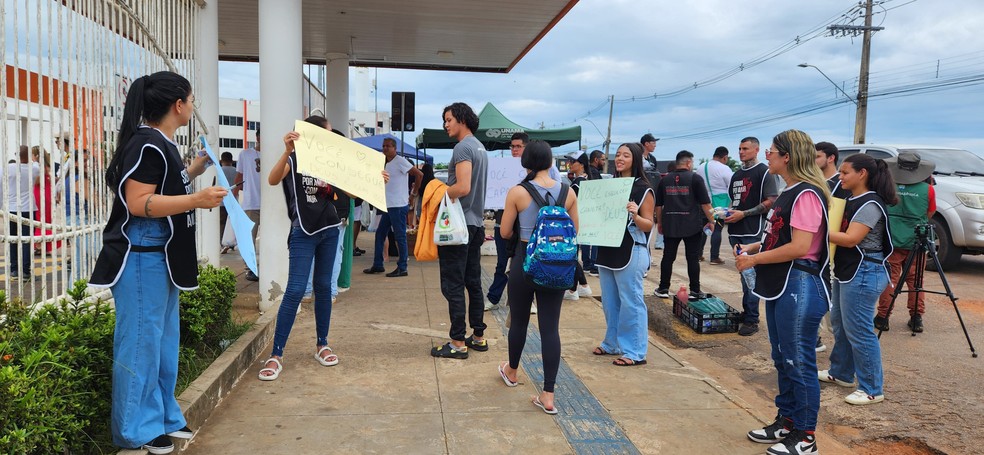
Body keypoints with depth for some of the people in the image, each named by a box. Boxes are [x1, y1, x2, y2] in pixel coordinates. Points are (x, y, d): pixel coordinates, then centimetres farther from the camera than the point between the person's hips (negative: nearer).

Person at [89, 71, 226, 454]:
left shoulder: (161, 144, 13)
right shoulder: (147, 145, -17)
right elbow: (138, 203, -23)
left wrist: (193, 172, 19)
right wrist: (197, 199, -29)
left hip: (161, 257, 11)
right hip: (141, 257, -11)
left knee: (164, 339, 16)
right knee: (141, 342, -1)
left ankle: (163, 416, 28)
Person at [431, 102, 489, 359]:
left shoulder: (463, 148, -13)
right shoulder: (481, 148, 17)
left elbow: (463, 188, -23)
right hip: (476, 223, 10)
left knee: (453, 284, -5)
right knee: (473, 282, 14)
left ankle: (458, 343, -1)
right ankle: (478, 336, 21)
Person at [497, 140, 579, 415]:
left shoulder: (517, 192, -11)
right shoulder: (568, 192, -2)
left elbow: (505, 233, -3)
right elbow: (574, 230, 8)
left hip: (525, 261, -2)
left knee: (519, 321, 18)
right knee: (550, 327, 4)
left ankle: (512, 372, 42)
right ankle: (548, 396, 3)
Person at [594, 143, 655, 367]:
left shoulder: (643, 189, -7)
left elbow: (649, 224, -9)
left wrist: (635, 215, -27)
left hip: (631, 252, -7)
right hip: (607, 250, 7)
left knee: (630, 302, -3)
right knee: (609, 301, 14)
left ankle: (635, 352, 5)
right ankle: (613, 343, 27)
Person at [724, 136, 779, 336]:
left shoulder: (764, 172, -5)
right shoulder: (737, 175, 17)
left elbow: (771, 201, -13)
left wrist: (744, 214, -17)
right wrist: (728, 213, 5)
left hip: (753, 232, -7)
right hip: (736, 230, 7)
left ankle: (751, 320, -1)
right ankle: (747, 313, 23)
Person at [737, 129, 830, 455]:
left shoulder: (806, 194, -17)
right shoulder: (789, 193, 14)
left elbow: (799, 247, -23)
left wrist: (755, 259, -15)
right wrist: (752, 247, 8)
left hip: (799, 286, -10)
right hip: (779, 285, 10)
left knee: (799, 362, -1)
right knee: (783, 359, 17)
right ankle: (787, 421, 29)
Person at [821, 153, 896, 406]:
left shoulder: (870, 204, -17)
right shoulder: (852, 201, 13)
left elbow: (850, 239, -23)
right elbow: (838, 230, 16)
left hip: (864, 274, -10)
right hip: (846, 272, 10)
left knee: (859, 331, -5)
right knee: (839, 324, 19)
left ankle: (872, 389, 5)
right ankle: (841, 373, 33)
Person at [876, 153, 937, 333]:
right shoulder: (927, 189, -4)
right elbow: (929, 215, 9)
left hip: (892, 240, -1)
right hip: (916, 242, 1)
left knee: (890, 279, 4)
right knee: (915, 280, 10)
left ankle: (883, 317, 5)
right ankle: (916, 318, 12)